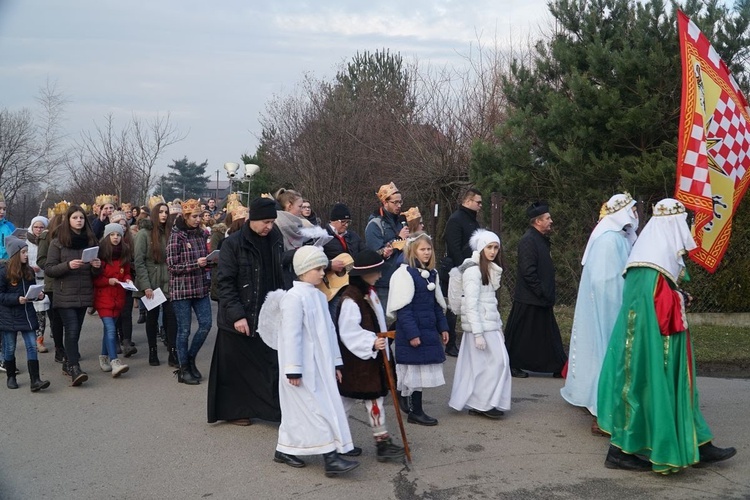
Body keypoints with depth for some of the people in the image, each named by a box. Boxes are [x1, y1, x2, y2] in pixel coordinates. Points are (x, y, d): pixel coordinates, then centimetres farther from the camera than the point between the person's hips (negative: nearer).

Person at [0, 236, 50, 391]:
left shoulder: (29, 271, 7)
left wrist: (39, 295, -3)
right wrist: (17, 299, -24)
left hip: (27, 315, 4)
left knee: (32, 346, -3)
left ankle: (35, 380, -5)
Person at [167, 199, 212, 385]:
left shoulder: (200, 234, 7)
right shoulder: (176, 236, -10)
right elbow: (172, 265, -12)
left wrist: (209, 262, -2)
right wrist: (196, 264, -20)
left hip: (200, 286, 6)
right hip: (181, 288, -5)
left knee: (205, 324, 3)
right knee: (184, 329, 2)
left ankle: (190, 359, 23)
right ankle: (184, 370, 13)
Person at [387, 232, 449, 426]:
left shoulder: (432, 273, 13)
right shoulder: (405, 273, -12)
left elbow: (437, 304, 19)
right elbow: (403, 308, -16)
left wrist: (443, 328, 13)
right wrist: (412, 333, -19)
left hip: (429, 330, 8)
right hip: (412, 331, -7)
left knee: (421, 371, 11)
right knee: (415, 369, -2)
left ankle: (410, 405, 24)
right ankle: (415, 411, 8)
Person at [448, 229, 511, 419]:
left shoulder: (490, 269, 16)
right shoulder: (473, 270, -13)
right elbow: (470, 304, -16)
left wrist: (499, 325, 14)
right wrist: (478, 333, -20)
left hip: (490, 324, 8)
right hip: (480, 325, -8)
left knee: (480, 364, 9)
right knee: (496, 361, -6)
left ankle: (477, 404, 15)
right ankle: (484, 403, 3)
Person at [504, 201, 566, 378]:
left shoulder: (542, 239, 14)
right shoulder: (528, 240, -16)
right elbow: (528, 271, -22)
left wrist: (547, 293, 15)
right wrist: (541, 292, -20)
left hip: (542, 299, 10)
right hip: (529, 299, -10)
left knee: (548, 333, 11)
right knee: (521, 335, 1)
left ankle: (558, 367, 16)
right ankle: (512, 366, 13)